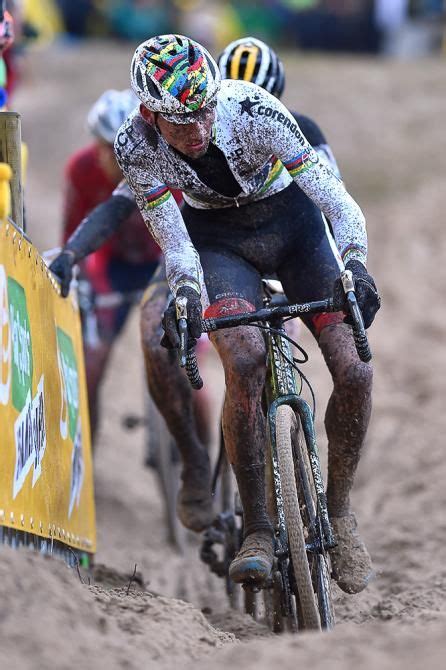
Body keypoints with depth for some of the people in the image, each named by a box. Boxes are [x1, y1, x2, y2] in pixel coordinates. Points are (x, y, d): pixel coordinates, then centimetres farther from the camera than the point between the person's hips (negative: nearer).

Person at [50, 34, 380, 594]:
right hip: (218, 237, 0)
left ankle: (339, 512, 4)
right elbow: (175, 242, -20)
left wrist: (354, 266, -47)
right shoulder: (135, 146, -26)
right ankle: (257, 530, -15)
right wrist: (184, 294, -40)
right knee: (244, 364, -28)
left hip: (291, 219, 0)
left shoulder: (254, 111, -32)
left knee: (354, 370, -17)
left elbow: (338, 201, -30)